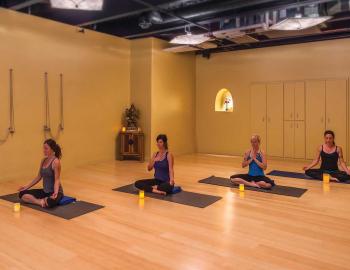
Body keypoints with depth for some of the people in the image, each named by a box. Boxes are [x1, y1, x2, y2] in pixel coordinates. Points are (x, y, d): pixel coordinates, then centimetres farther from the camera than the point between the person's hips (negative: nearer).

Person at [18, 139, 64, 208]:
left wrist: (55, 192, -35)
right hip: (45, 191, 8)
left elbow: (57, 180, -20)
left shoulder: (55, 162, -17)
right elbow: (39, 177, 15)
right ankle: (41, 201, -14)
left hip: (54, 191, -8)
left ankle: (44, 201, -8)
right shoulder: (43, 160, 6)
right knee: (22, 193, -3)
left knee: (50, 202, -41)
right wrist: (27, 186, 15)